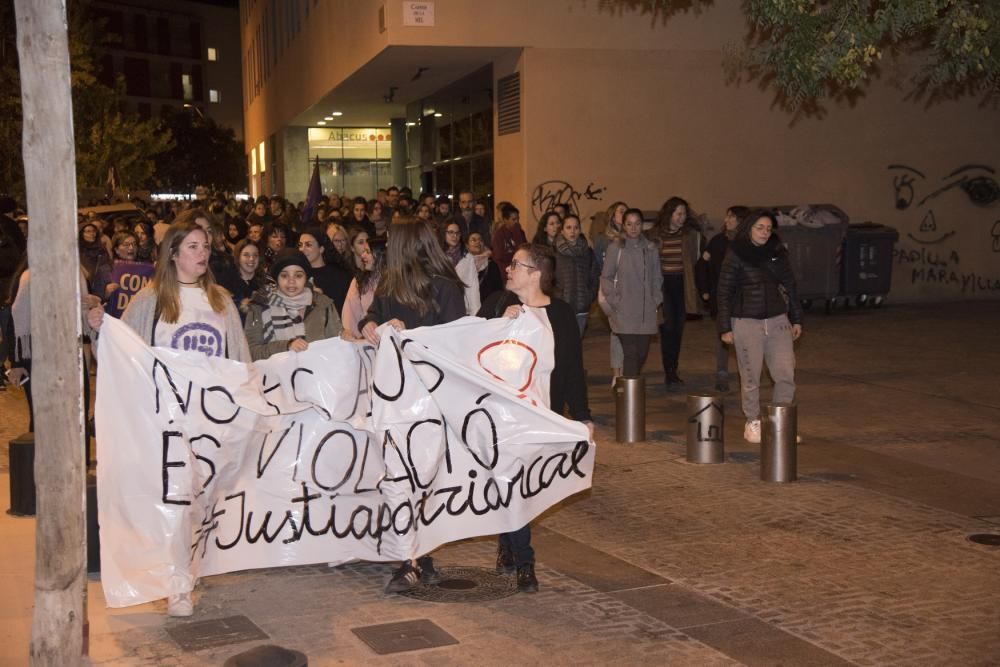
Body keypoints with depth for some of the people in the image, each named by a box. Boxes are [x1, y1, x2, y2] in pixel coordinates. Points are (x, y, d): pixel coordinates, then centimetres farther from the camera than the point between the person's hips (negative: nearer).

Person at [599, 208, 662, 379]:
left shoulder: (650, 248, 9)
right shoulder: (615, 248, -2)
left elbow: (657, 278, 14)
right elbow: (606, 278, 1)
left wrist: (656, 301, 4)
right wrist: (615, 302, -7)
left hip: (647, 313, 4)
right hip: (624, 313, -4)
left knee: (642, 353, 5)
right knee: (630, 353, -10)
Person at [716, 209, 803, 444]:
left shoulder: (778, 252, 7)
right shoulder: (735, 256, -4)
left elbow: (790, 286, 14)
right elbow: (725, 293, -3)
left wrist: (796, 319, 12)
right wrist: (725, 328, -6)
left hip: (778, 321, 4)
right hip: (746, 323, -3)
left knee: (786, 374, -1)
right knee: (750, 377, 3)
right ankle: (752, 424, 17)